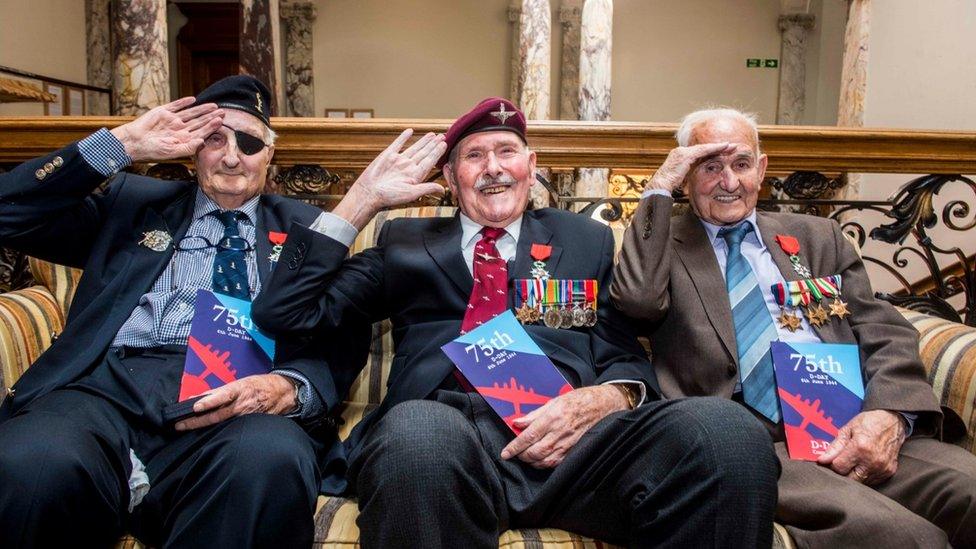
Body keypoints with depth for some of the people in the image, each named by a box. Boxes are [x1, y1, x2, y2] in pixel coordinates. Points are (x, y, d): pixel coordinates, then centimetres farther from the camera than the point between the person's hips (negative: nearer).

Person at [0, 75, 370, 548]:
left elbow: (344, 342, 10)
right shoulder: (131, 201, 25)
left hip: (238, 403, 0)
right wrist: (122, 144, 10)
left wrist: (285, 388, -14)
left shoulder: (305, 227, 21)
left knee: (270, 461, -38)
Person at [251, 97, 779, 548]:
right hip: (447, 429, -1)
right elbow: (283, 314, 15)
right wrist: (361, 200, 12)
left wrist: (604, 398, -8)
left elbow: (627, 358, 18)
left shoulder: (587, 239, 25)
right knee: (418, 430, -39)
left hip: (567, 437, 2)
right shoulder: (405, 242, 23)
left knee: (729, 430, -27)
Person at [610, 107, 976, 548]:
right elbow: (638, 299, -9)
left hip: (852, 431, 5)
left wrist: (891, 412, -8)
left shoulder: (817, 236, 23)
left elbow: (886, 334, 14)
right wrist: (659, 189, 0)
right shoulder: (663, 243, 14)